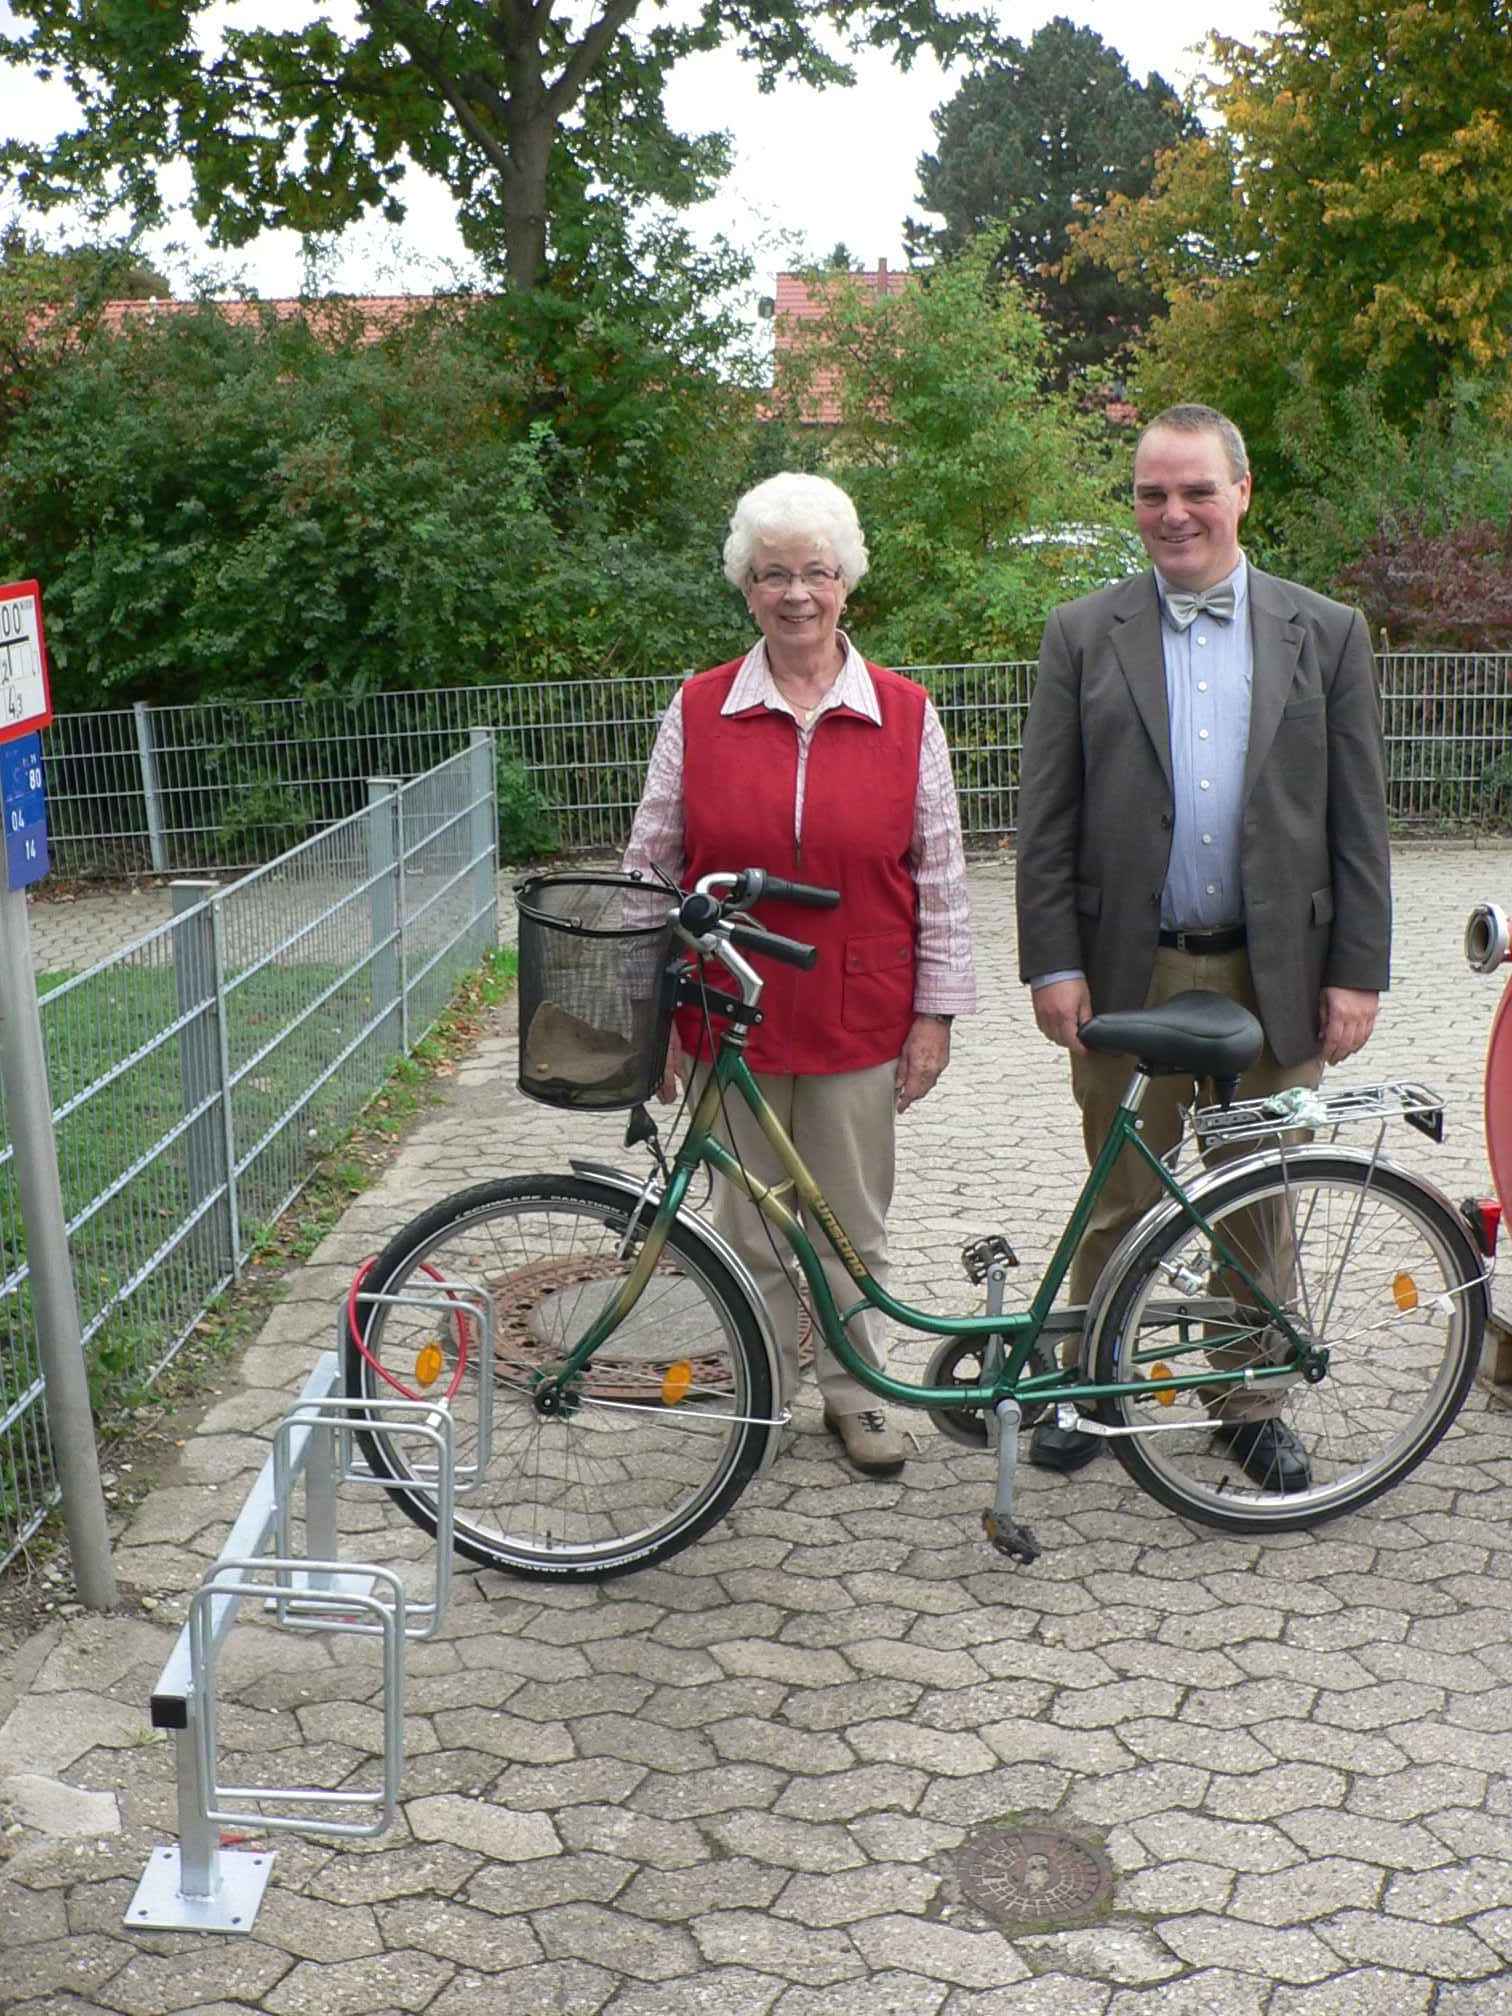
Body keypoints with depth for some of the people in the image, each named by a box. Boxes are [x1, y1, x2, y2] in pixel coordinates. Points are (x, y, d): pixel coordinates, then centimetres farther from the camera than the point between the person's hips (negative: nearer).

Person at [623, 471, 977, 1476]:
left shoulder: (906, 714, 0)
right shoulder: (697, 712, 0)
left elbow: (939, 878, 3)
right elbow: (648, 868, 4)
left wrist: (936, 1012, 1)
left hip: (859, 1020, 0)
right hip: (731, 1018, 1)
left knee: (854, 1225, 11)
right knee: (752, 1229, 10)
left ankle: (854, 1390, 31)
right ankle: (761, 1398, 28)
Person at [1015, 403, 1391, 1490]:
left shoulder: (1327, 634, 4)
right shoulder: (1083, 635, 3)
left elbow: (1357, 821, 3)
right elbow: (1047, 820, 0)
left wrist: (1358, 972, -2)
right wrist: (1053, 964, -7)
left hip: (1274, 973, 1)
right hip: (1128, 972, 0)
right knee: (1120, 1200, 11)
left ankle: (1253, 1400, 28)